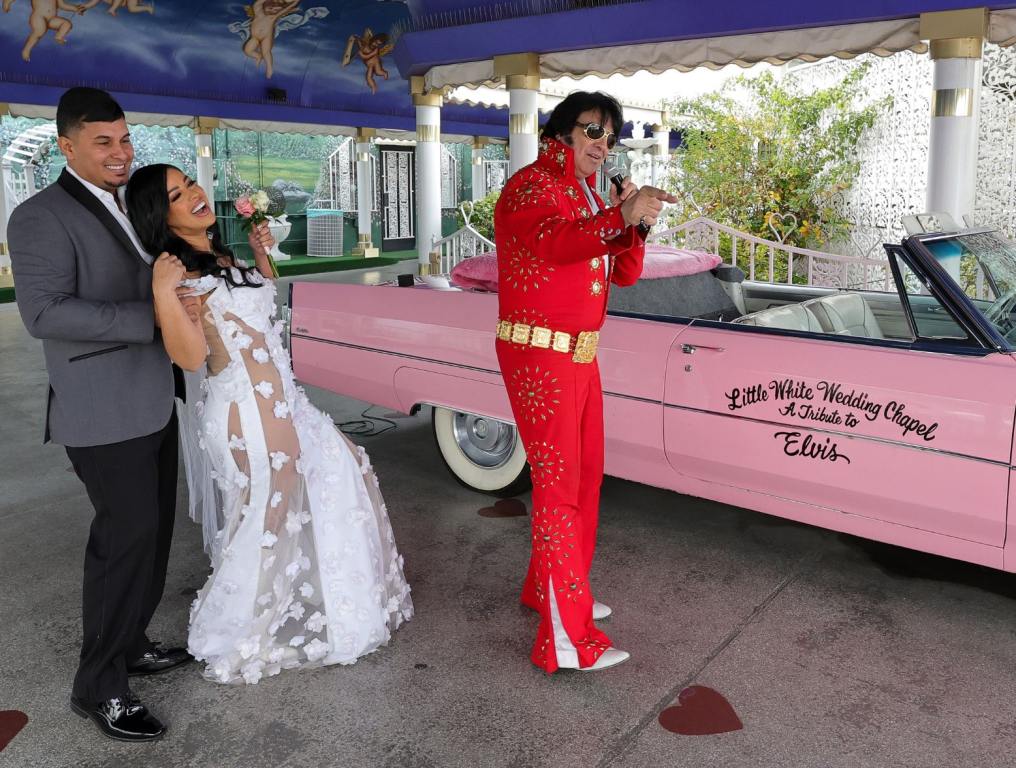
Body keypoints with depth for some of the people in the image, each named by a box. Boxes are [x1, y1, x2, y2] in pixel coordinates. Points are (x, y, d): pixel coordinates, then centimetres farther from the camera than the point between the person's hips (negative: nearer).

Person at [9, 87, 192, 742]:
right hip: (104, 413, -8)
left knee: (153, 528, 15)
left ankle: (129, 643, 32)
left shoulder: (130, 209, 14)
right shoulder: (42, 217, -12)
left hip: (153, 404, 9)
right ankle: (100, 687, 11)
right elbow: (45, 312, -24)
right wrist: (153, 317, -27)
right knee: (128, 534, -5)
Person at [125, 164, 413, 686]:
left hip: (279, 398, 10)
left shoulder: (220, 259, 11)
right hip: (248, 411, -10)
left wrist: (261, 253, 14)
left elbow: (263, 299, 26)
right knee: (267, 512, 1)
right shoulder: (178, 273, -16)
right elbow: (189, 355, -24)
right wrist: (164, 292, -34)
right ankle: (232, 638, 24)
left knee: (339, 468, 20)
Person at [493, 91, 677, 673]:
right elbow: (555, 243, -30)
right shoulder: (531, 187, -9)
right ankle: (567, 639, -3)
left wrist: (635, 223, -8)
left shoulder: (592, 199, 18)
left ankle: (550, 587, 33)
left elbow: (626, 274, 10)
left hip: (581, 355, 9)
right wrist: (622, 216, -41)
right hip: (538, 356, -9)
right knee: (559, 483, -9)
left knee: (587, 474, 16)